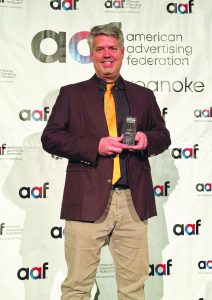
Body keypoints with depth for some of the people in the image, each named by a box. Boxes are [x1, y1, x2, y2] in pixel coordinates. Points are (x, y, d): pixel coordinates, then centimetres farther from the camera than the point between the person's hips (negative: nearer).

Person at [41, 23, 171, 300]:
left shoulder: (143, 96, 16)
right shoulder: (71, 94, 8)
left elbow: (164, 137, 18)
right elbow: (50, 137, 1)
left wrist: (147, 139, -6)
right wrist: (94, 145, -13)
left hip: (133, 202, 3)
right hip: (88, 201, -2)